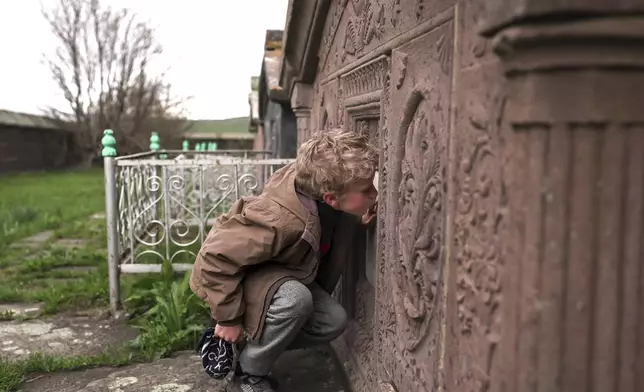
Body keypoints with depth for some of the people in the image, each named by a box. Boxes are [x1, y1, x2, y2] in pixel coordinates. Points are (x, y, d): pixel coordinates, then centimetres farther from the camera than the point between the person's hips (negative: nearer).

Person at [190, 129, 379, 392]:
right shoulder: (279, 221, -41)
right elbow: (216, 257, -33)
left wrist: (357, 220, -17)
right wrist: (229, 319, -23)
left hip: (279, 274, 7)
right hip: (232, 273, -7)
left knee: (333, 321, -7)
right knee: (295, 299, -36)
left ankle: (253, 345, 9)